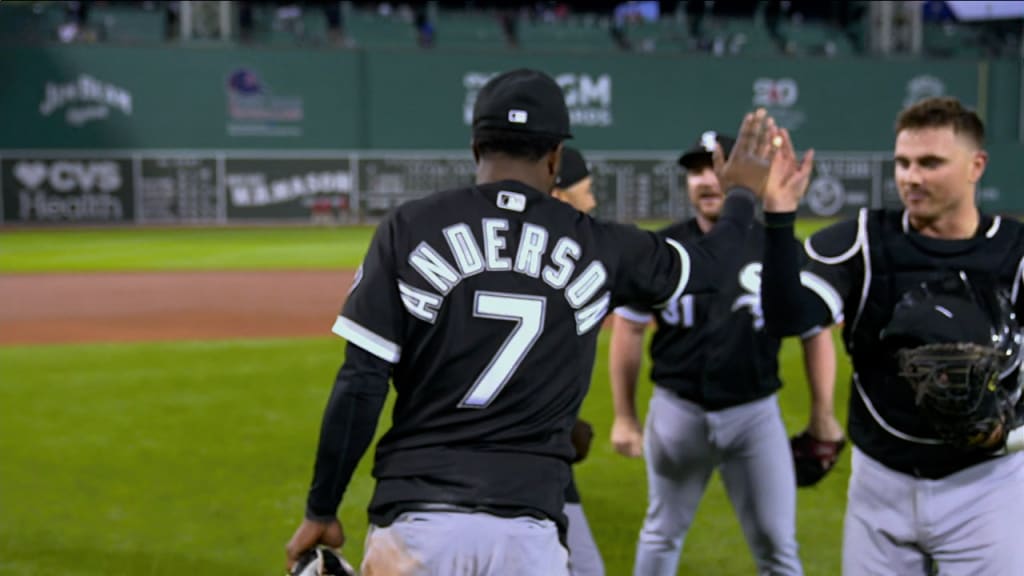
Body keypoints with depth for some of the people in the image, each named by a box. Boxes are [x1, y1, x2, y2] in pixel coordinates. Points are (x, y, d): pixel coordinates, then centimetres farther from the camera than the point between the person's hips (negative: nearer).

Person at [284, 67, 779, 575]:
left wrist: (321, 511, 5)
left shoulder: (408, 228, 0)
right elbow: (707, 265, 24)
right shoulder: (599, 246, 5)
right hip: (527, 529, 1)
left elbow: (360, 384, -4)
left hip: (415, 519, -1)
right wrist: (742, 193, 44)